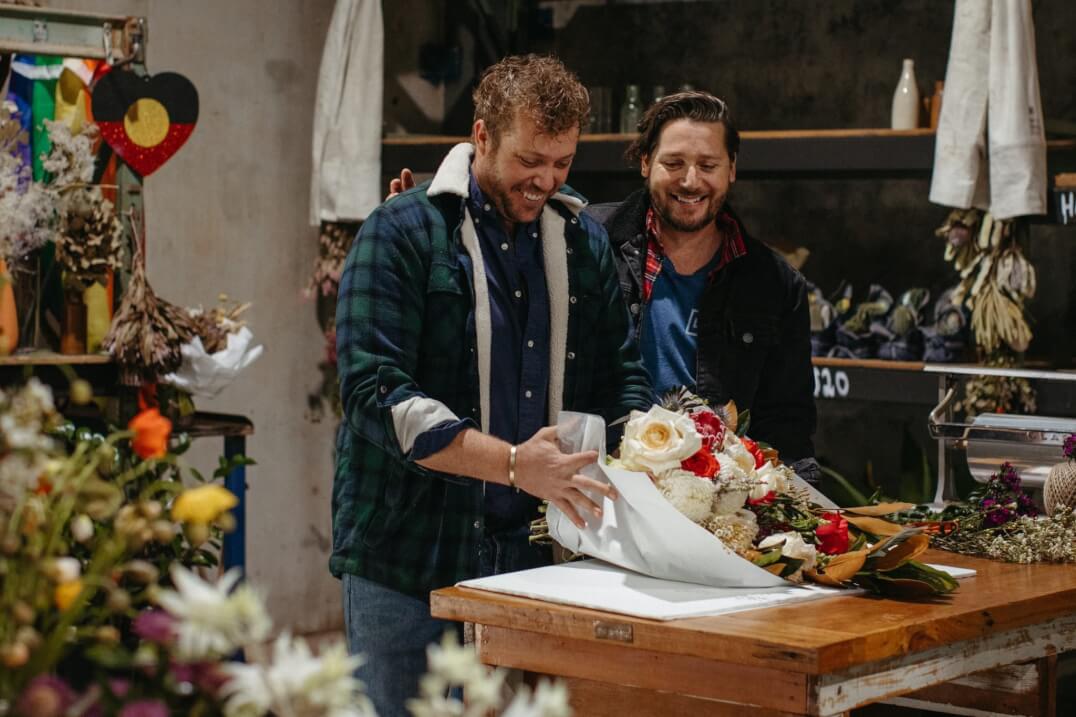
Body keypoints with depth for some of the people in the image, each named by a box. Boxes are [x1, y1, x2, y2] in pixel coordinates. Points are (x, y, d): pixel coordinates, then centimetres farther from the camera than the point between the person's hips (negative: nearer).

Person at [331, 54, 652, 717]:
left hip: (535, 558, 4)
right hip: (408, 561, -4)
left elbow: (622, 376, 15)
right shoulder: (402, 233, -7)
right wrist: (513, 464, -25)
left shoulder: (586, 242, 10)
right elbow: (376, 392, -17)